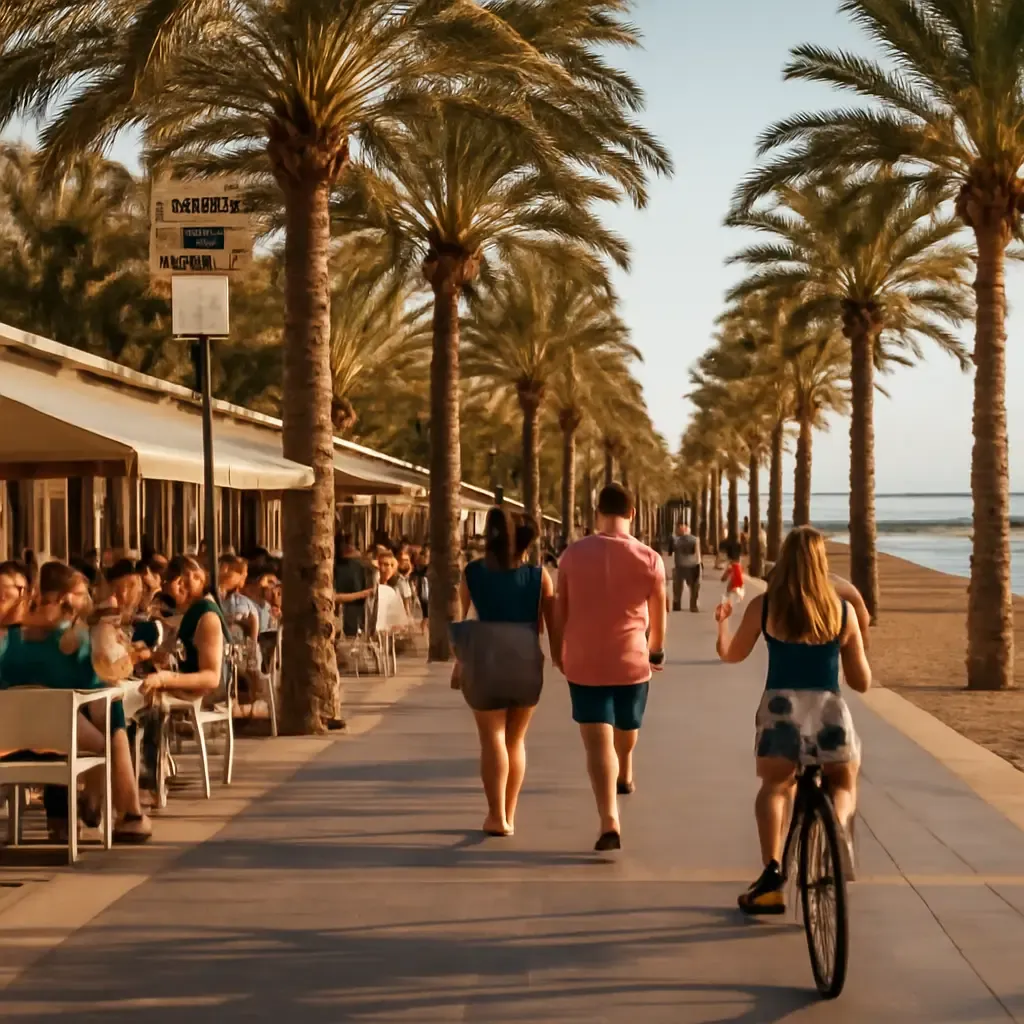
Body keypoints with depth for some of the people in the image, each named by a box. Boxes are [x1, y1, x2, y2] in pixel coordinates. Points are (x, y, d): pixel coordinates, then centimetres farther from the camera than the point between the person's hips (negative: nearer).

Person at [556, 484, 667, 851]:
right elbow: (658, 614, 2)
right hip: (631, 659, 1)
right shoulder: (650, 559, -9)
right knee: (626, 727, 27)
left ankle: (610, 823, -17)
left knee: (598, 741, -3)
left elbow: (560, 610, 0)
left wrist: (560, 653, 15)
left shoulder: (574, 554, -7)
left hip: (584, 661, -1)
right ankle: (625, 776, 55)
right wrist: (657, 651, 20)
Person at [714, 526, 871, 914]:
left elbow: (731, 654, 15)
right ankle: (837, 825, -13)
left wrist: (722, 620, 34)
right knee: (843, 784, 22)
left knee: (775, 787, 22)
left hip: (780, 710, 0)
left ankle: (772, 870, 1)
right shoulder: (843, 611, 2)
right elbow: (862, 682, 6)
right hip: (829, 711, 0)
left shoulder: (763, 607, 0)